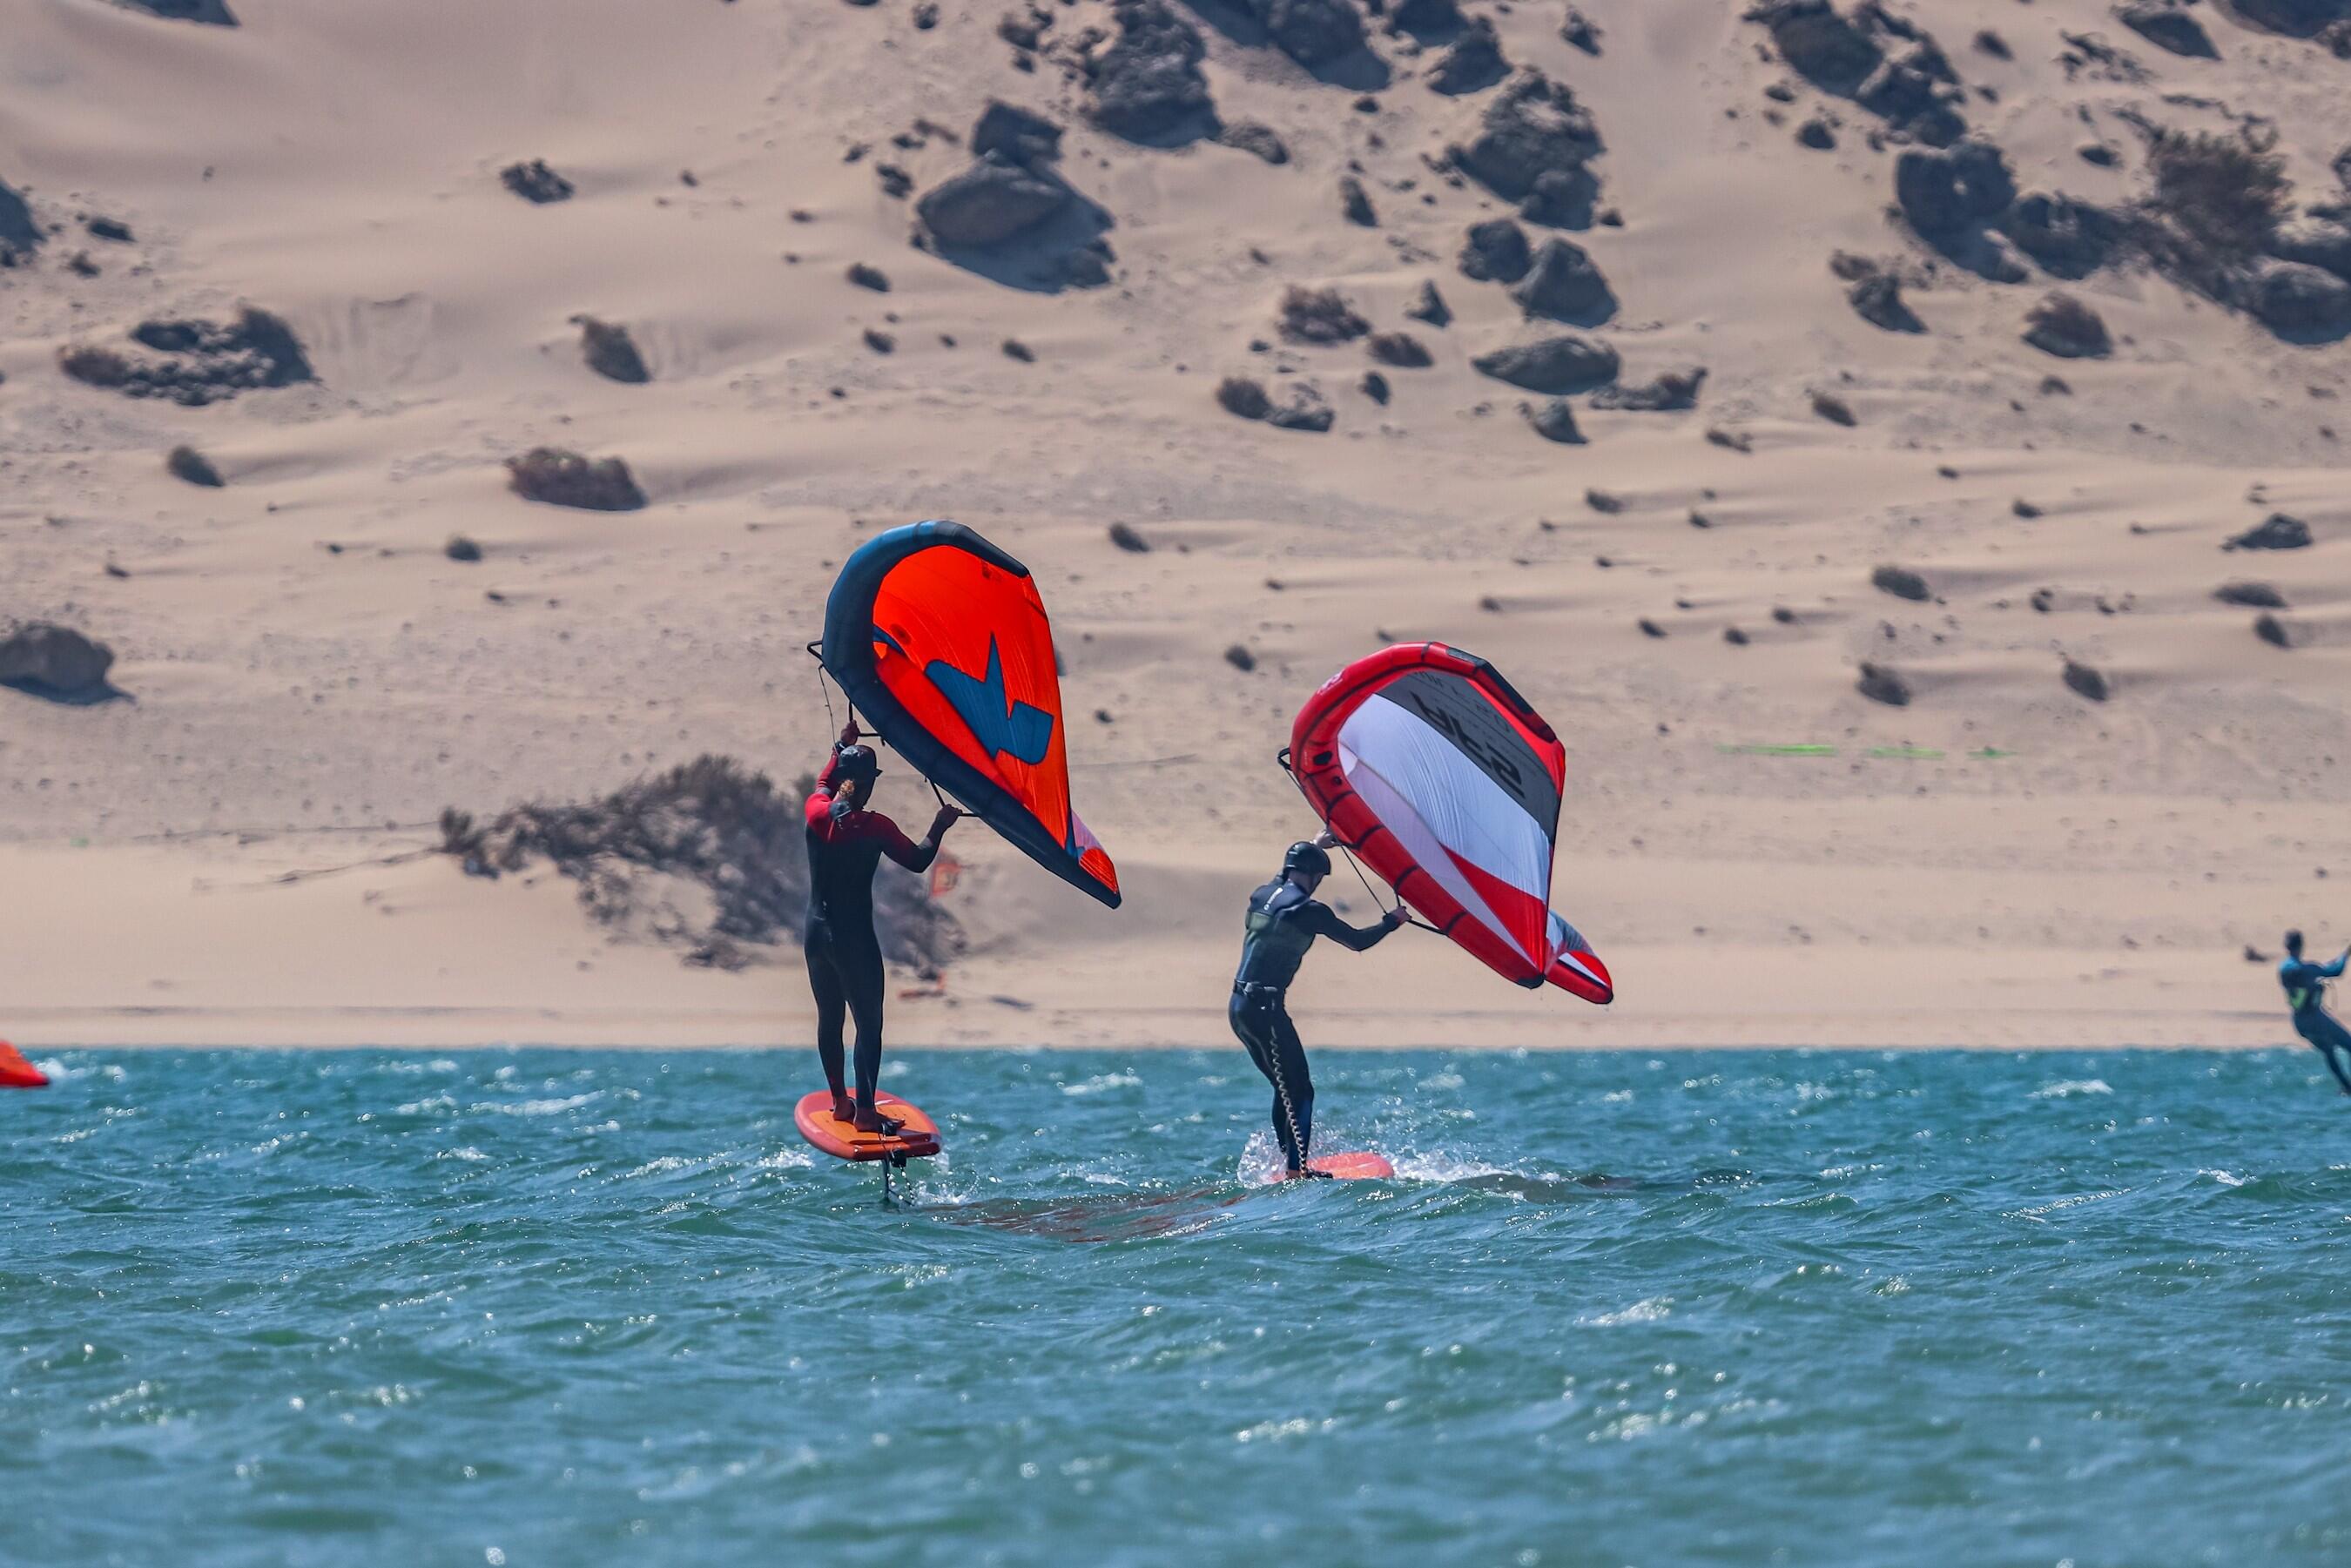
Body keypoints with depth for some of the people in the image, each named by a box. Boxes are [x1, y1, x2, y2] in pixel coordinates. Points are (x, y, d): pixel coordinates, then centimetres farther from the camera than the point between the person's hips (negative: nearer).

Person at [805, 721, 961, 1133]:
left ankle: (840, 1102, 27)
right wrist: (939, 827, 10)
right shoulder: (874, 827, -15)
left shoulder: (817, 812, -2)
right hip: (855, 939, -6)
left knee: (829, 1018, 17)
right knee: (869, 1023, 0)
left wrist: (842, 745, 35)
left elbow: (823, 782, 22)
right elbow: (917, 861, -4)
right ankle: (865, 1111, -4)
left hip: (817, 933, 6)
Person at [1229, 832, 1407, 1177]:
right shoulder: (1307, 910, -10)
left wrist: (1316, 847, 48)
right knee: (1300, 1090, -4)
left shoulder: (1262, 895, 12)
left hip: (1238, 1006, 8)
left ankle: (1287, 1159, 22)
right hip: (1266, 1008, -8)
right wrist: (1392, 921, 12)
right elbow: (1356, 941, -4)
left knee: (1285, 1087, 18)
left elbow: (1282, 879, 37)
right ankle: (1295, 1170, -10)